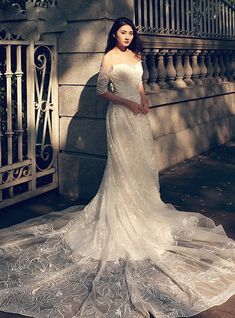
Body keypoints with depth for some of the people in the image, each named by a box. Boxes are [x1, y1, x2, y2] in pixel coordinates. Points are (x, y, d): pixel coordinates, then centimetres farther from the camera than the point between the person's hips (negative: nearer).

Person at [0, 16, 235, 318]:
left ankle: (142, 206, 25)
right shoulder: (109, 58, -5)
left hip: (138, 113, 7)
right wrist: (127, 102, -17)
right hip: (120, 113, -7)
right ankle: (124, 213, 6)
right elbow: (101, 89, -9)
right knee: (123, 162, -4)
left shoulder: (135, 56, 14)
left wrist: (144, 101, 0)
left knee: (142, 159, 10)